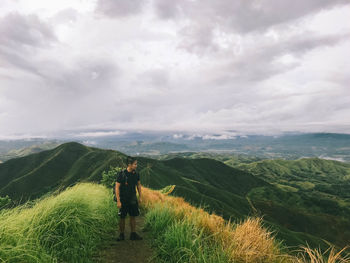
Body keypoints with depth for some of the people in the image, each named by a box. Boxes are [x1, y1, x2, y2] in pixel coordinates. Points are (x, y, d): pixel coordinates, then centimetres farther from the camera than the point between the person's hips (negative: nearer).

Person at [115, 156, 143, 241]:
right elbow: (117, 187, -14)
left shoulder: (136, 174, -1)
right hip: (123, 200, -4)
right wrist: (118, 201, -16)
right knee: (122, 218, 7)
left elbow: (138, 185, 13)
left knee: (133, 217, 9)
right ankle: (121, 235, 23)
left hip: (133, 199, 4)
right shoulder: (122, 174, -16)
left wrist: (140, 197, 12)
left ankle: (133, 234, 20)